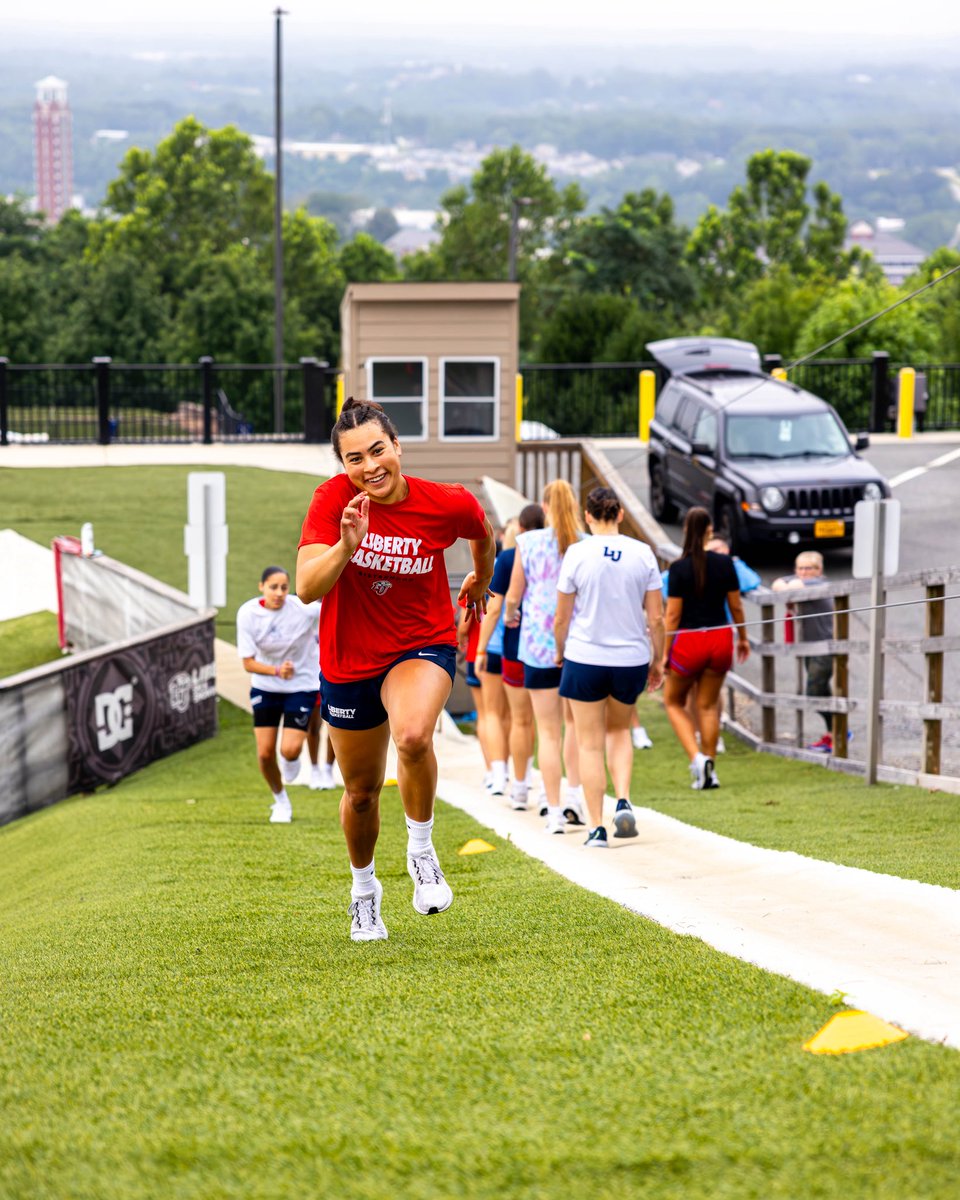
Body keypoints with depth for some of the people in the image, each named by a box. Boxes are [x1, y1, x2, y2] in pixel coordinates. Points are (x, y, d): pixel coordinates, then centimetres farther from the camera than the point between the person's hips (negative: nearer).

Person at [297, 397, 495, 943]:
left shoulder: (448, 504, -16)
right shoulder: (334, 499, -17)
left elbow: (483, 535, 10)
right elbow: (306, 589, -25)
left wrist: (480, 583, 27)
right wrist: (346, 545, -41)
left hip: (423, 645, -1)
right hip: (348, 661, 2)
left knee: (413, 736, -34)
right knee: (362, 791, 15)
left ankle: (422, 851, -9)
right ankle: (364, 888, 44)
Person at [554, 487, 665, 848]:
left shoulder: (577, 554, -8)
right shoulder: (642, 553, -2)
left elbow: (561, 618, -3)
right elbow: (656, 618, -1)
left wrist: (560, 652, 15)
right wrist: (658, 662, 12)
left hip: (585, 658, -2)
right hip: (631, 659, 2)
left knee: (590, 744, 6)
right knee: (619, 730, 24)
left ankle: (597, 828, 4)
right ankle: (624, 801, 2)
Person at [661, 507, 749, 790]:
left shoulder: (679, 568, -11)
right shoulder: (725, 563, -2)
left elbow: (672, 614, -10)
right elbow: (736, 606, 6)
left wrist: (664, 652, -4)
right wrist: (743, 638, 20)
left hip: (688, 640, -3)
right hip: (720, 638, 3)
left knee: (673, 701, 15)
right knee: (708, 705, 14)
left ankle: (697, 757, -5)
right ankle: (709, 770, 12)